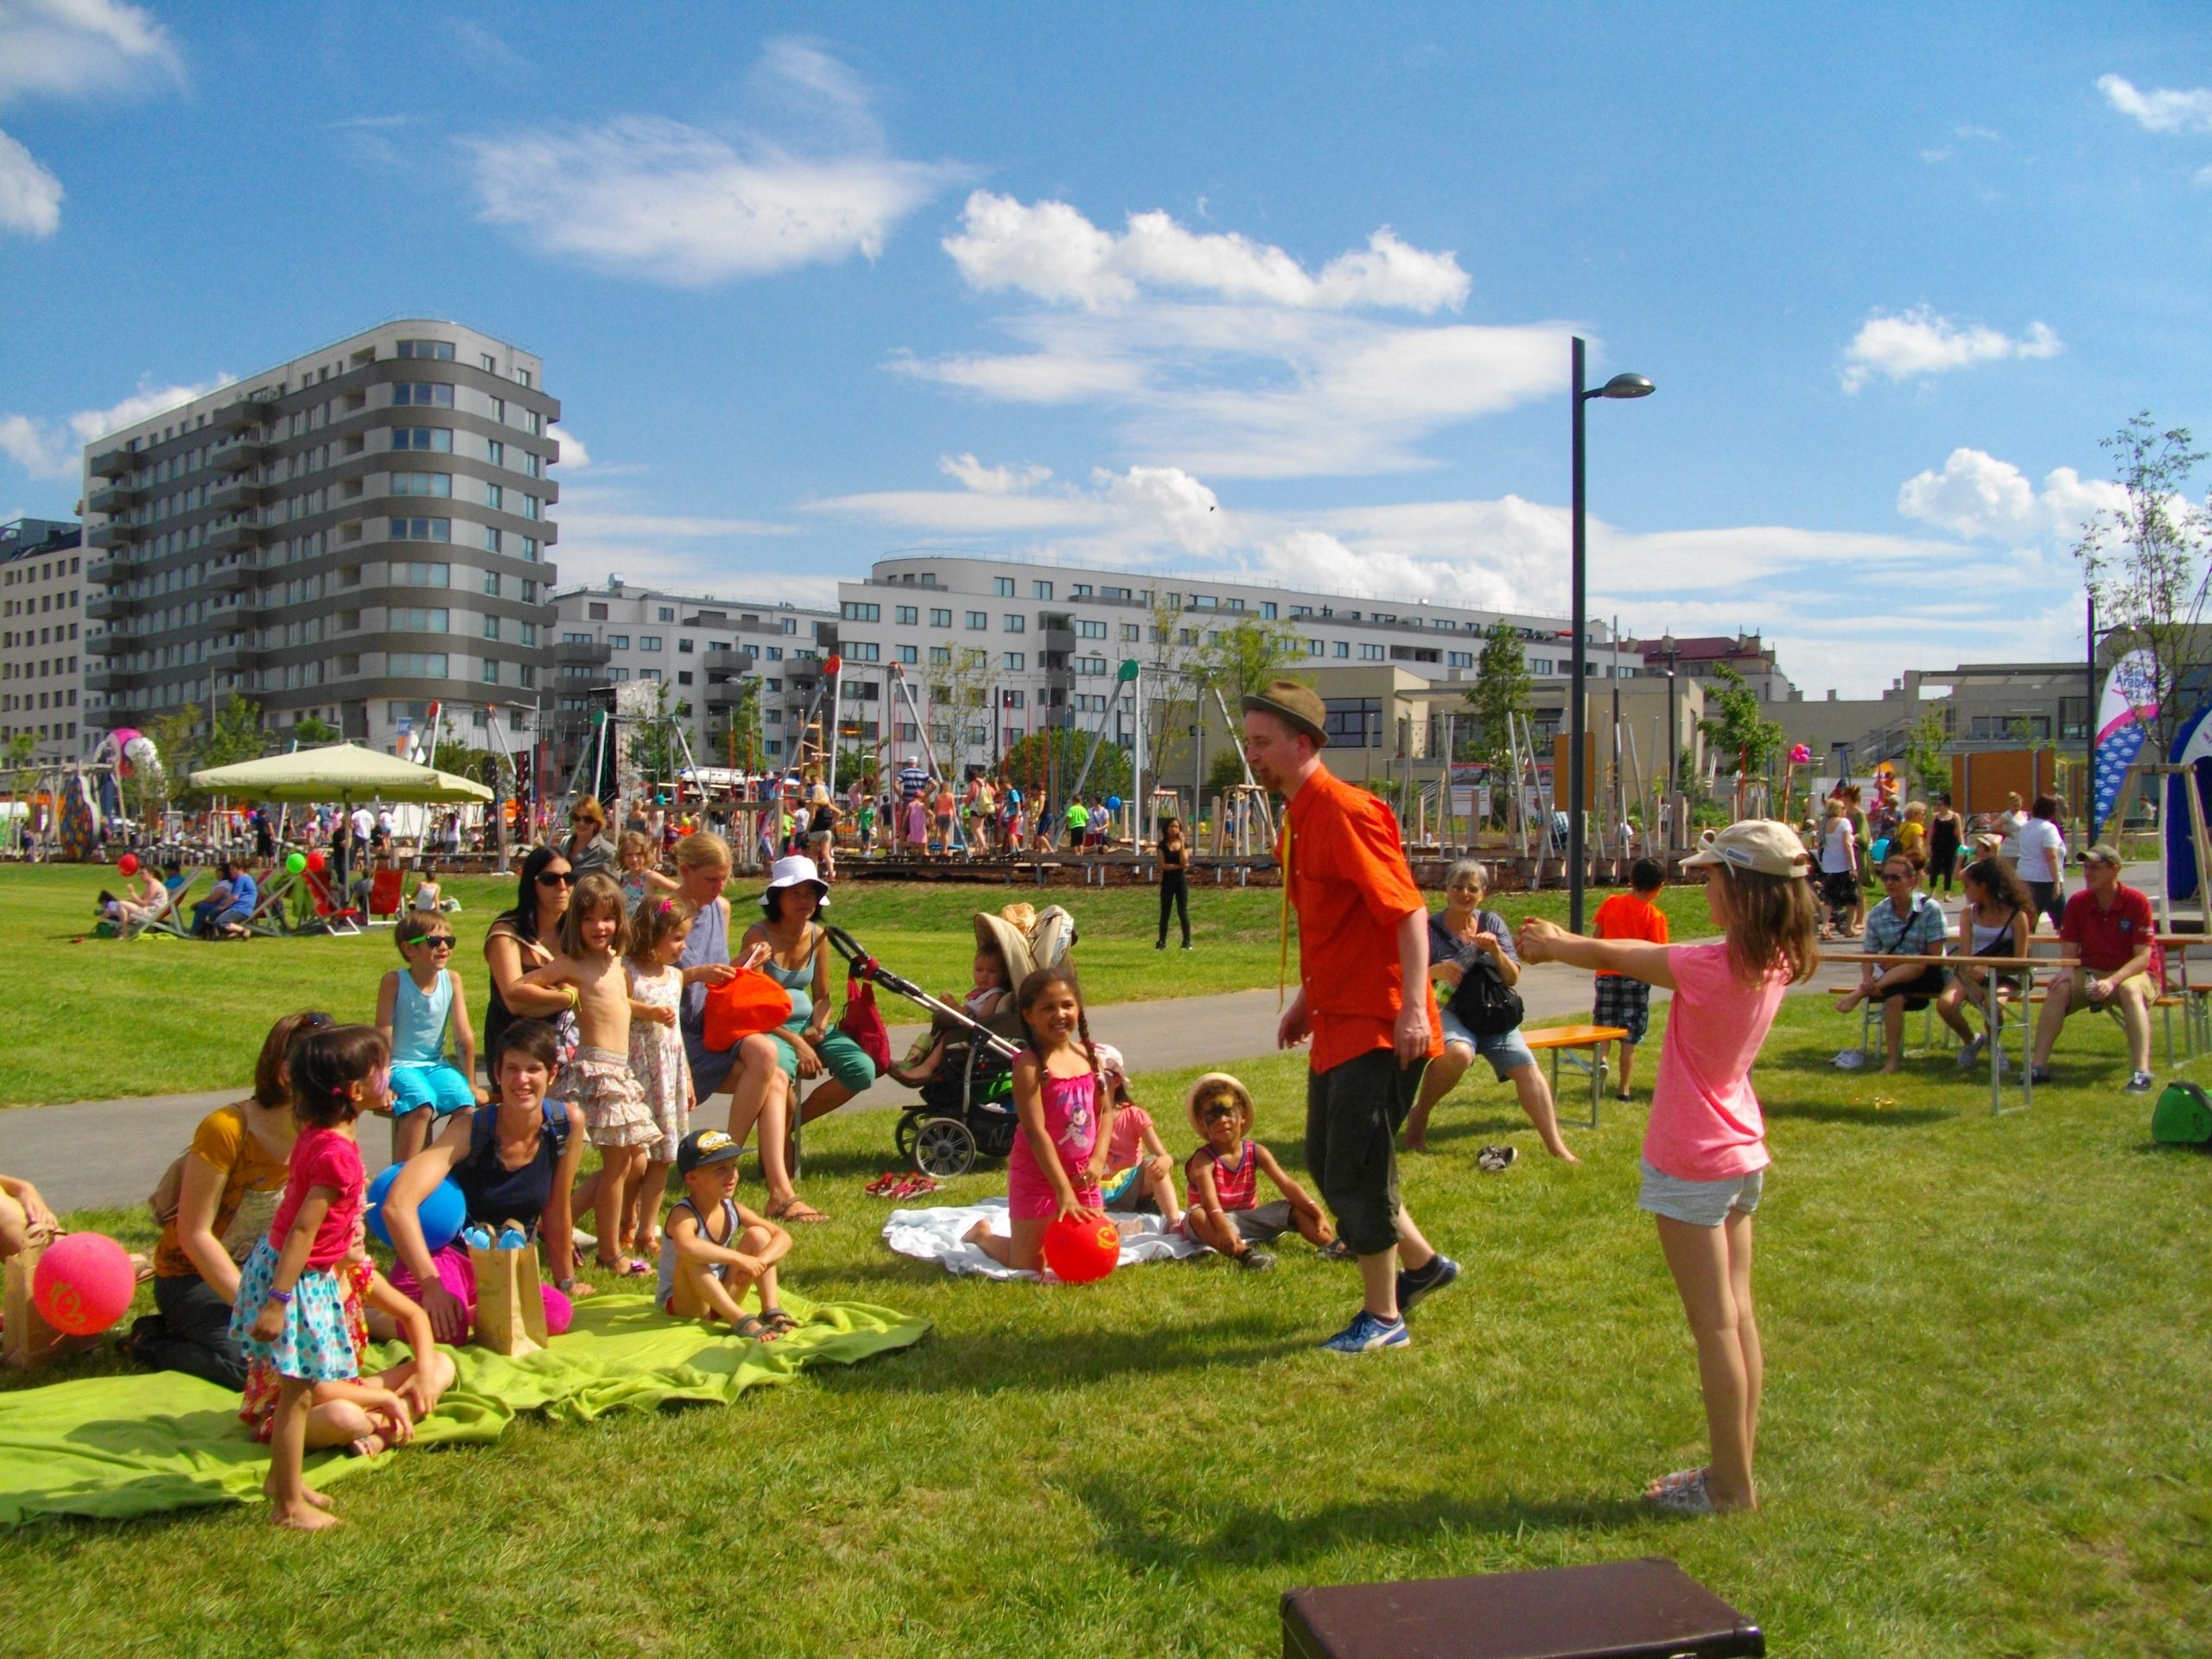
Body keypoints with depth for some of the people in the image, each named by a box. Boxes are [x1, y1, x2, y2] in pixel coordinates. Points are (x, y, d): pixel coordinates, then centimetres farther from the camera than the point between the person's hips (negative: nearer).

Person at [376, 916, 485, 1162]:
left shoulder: (451, 979, -3)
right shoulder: (394, 981, -11)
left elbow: (464, 1036, 0)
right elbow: (383, 1035, -11)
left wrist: (470, 1083, 2)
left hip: (436, 1065, 4)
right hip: (401, 1066, -4)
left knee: (466, 1104, -23)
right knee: (422, 1106, -32)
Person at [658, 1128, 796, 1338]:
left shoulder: (731, 1210, -5)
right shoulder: (684, 1215, -24)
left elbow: (783, 1238, -8)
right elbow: (686, 1246, -50)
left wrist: (760, 1261, -29)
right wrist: (740, 1258, -45)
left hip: (721, 1296, 6)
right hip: (683, 1303, -6)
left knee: (758, 1234, -8)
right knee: (691, 1257, -35)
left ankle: (771, 1311, -19)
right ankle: (741, 1321, -40)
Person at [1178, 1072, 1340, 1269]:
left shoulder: (1256, 1152, -1)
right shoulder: (1204, 1159, -14)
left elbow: (1286, 1185, -11)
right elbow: (1209, 1199, -32)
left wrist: (1317, 1213, -24)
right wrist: (1223, 1228, -52)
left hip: (1249, 1219, 5)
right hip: (1218, 1222, -5)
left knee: (1295, 1207, -10)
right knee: (1197, 1216, -37)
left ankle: (1331, 1246, -29)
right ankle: (1244, 1253, -57)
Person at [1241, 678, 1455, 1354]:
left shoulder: (1344, 810, -18)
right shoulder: (1298, 818, 12)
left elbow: (1408, 910, -22)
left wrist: (1414, 1008, -26)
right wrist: (1306, 1000, 20)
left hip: (1377, 1025, -10)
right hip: (1337, 1022, 10)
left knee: (1356, 1171, -3)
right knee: (1327, 1162, 16)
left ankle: (1383, 1317, 13)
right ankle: (1422, 1264, 34)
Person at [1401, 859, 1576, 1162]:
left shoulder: (1492, 923, 9)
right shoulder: (1430, 928, 0)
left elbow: (1513, 979, 7)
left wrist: (1496, 951, -12)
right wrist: (1436, 971, -25)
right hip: (1447, 1010, -4)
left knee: (1526, 1066, -18)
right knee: (1459, 1052, -35)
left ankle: (1556, 1146, -15)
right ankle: (1419, 1115, -12)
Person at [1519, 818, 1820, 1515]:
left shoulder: (1712, 967, -25)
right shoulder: (1774, 962, 0)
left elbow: (1613, 957, -10)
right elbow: (1640, 953, 10)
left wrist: (1552, 946, 7)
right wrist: (1564, 941, 14)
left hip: (1691, 1164, -8)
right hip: (1742, 1154, 8)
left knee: (1714, 1323, 0)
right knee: (1736, 1315, 14)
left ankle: (1731, 1485, 10)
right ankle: (1738, 1468, 23)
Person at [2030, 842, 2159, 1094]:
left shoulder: (2137, 902, -14)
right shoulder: (2077, 903, -3)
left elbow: (2143, 957, -16)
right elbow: (2070, 952, 0)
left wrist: (2113, 981, -31)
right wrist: (2068, 970, -23)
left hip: (2132, 972, -3)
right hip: (2091, 973, 3)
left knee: (2130, 990, -37)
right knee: (2059, 989, -25)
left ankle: (2141, 1073, -43)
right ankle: (2039, 1067, -27)